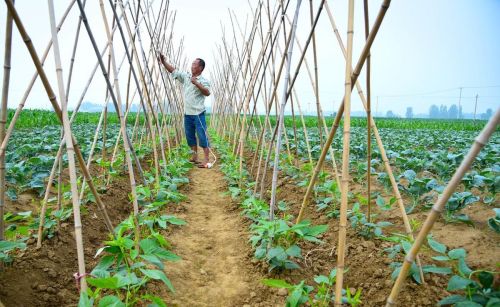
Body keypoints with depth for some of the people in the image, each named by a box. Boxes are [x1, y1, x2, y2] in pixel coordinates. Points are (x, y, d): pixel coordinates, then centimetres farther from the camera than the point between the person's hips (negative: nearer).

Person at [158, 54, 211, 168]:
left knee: (202, 136, -7)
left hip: (198, 113, -7)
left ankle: (206, 160, -4)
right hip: (187, 113, 7)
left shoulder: (203, 81, -8)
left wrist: (197, 83, -29)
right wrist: (163, 62, 1)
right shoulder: (186, 76, 10)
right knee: (190, 136, 13)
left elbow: (207, 92, -24)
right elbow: (173, 70, 11)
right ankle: (195, 157, 24)